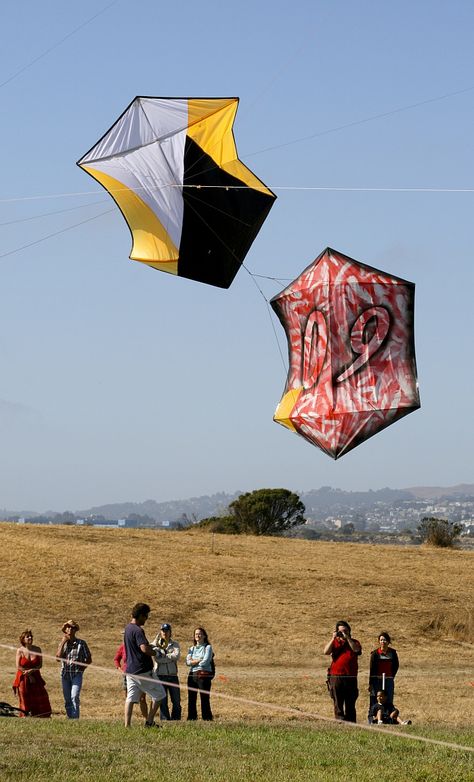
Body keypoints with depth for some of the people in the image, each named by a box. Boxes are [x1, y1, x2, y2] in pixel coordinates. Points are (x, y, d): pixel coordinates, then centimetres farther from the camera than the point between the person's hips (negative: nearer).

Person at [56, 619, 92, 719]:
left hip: (77, 674, -3)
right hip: (65, 674, 3)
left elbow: (89, 659, 7)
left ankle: (75, 719, -21)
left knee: (74, 697, -17)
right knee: (67, 700, 5)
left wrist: (80, 665, -7)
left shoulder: (81, 643, 1)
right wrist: (63, 642, -7)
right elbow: (58, 657, -7)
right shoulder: (62, 643, 8)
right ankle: (69, 719, 11)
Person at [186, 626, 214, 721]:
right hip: (192, 675, 5)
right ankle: (191, 718, 9)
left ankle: (207, 718, -8)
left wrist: (193, 662, 2)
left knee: (205, 699, -9)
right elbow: (188, 662, 4)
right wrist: (199, 660, -8)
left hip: (204, 675, -5)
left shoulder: (207, 647, 3)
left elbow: (205, 662, -10)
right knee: (191, 699, 4)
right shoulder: (192, 648, 18)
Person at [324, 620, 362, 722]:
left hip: (351, 677, 0)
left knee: (350, 704, 4)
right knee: (338, 703, -2)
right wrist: (333, 638, -8)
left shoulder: (354, 642, 12)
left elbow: (357, 650, -10)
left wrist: (347, 638, -11)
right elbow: (326, 651, -5)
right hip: (336, 676, 0)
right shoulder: (334, 642, 11)